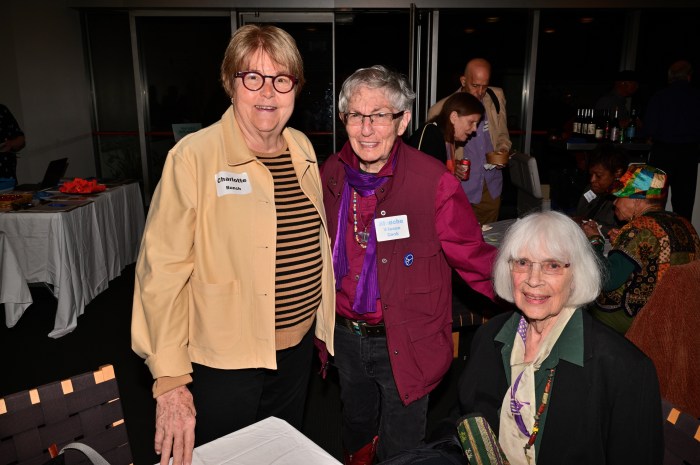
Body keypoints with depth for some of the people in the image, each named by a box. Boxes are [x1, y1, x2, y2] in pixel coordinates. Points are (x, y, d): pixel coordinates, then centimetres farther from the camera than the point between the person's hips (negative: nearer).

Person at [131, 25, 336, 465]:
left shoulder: (302, 148, 2)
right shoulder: (194, 157, -18)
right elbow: (163, 271, -18)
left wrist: (322, 320, 12)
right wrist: (170, 382, -17)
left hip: (298, 347, 6)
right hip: (225, 361, -5)